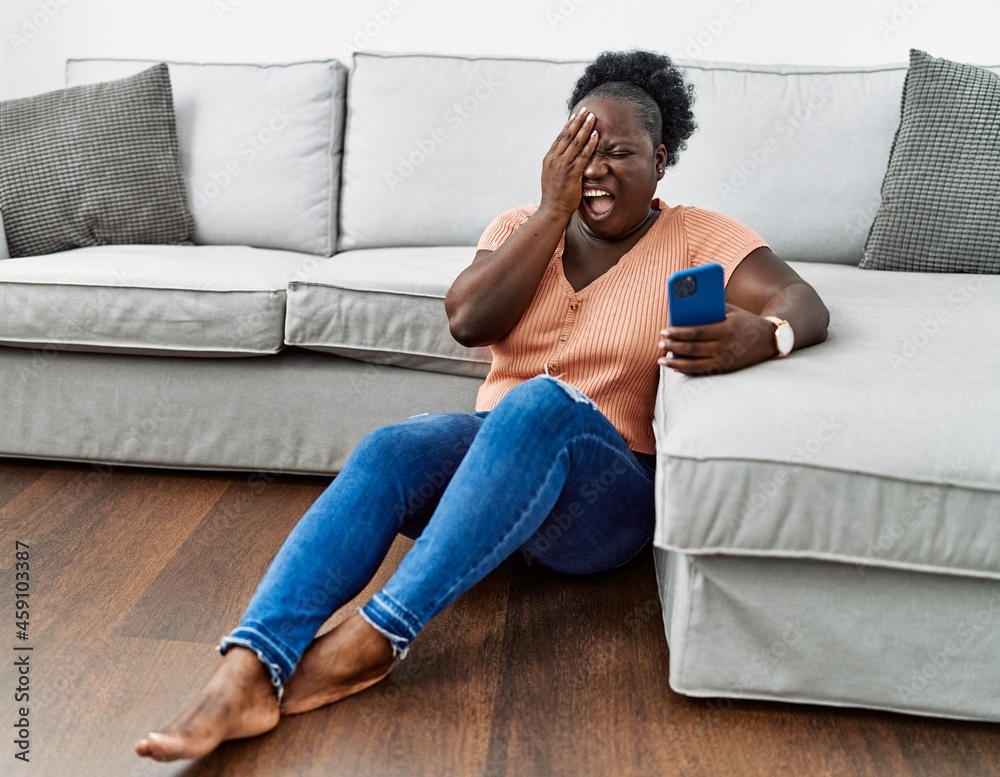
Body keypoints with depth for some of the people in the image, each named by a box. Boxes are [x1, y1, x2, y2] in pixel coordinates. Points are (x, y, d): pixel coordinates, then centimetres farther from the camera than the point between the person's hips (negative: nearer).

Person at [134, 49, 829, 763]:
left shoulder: (700, 238, 2)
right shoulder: (523, 227, 10)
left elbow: (805, 303, -12)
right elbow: (468, 322, -8)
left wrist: (760, 336, -36)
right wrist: (554, 210, -10)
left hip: (609, 496, -3)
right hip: (492, 451, 3)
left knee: (539, 403, -36)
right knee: (386, 453, -29)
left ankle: (379, 635, -37)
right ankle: (250, 670, -41)